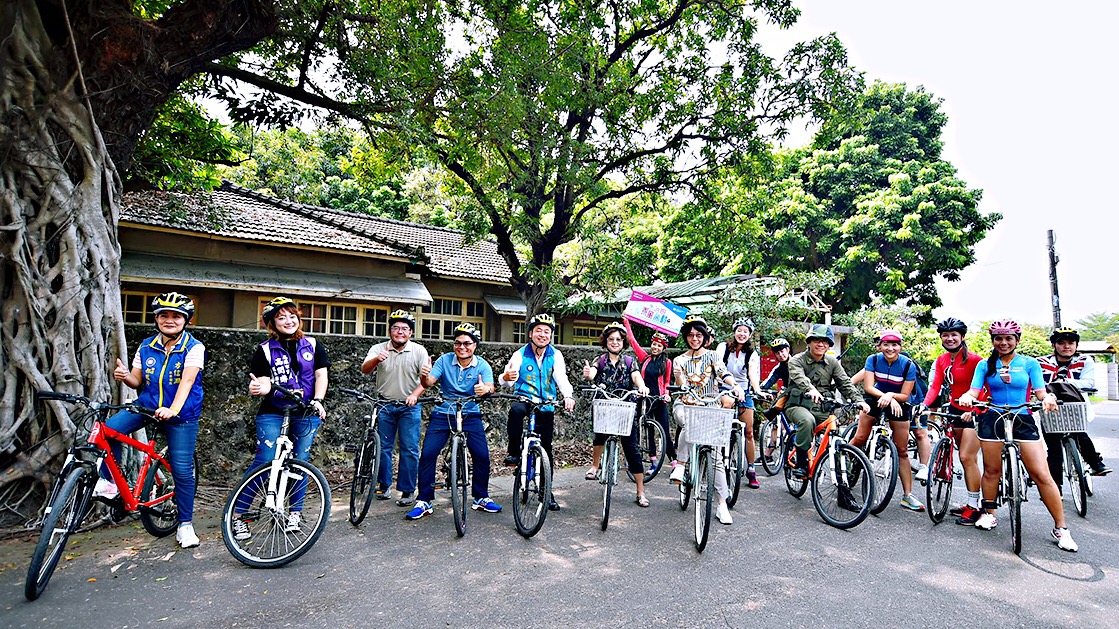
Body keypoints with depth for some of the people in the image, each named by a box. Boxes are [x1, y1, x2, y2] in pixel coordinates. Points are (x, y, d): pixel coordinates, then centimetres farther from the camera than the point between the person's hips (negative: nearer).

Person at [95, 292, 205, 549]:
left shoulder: (194, 347, -10)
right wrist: (125, 376, -15)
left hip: (181, 414, -4)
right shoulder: (146, 347, 5)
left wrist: (173, 409, -38)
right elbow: (138, 382, 9)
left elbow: (187, 380, -23)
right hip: (146, 406, 4)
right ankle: (109, 481, 1)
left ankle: (185, 524, 12)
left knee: (182, 469, -4)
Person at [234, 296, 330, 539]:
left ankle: (295, 512, 21)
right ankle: (237, 515, 5)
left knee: (299, 463, 6)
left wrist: (317, 401, -14)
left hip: (306, 414, 2)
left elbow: (321, 375, 2)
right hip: (273, 414, -1)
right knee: (264, 463, -8)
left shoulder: (313, 345, 7)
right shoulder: (265, 350, 3)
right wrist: (259, 388, -29)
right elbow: (264, 382, -5)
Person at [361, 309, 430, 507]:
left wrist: (414, 394, -27)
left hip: (409, 407, -1)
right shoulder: (378, 349, -2)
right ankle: (383, 486, 25)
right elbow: (365, 369, -17)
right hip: (385, 406, 1)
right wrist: (377, 359, -39)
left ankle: (407, 491, 8)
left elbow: (426, 379, -8)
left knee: (409, 449, -1)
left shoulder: (419, 351, -3)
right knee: (383, 447, 9)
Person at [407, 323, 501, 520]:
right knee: (427, 454, -9)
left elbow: (490, 387, -21)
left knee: (482, 455, -8)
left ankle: (481, 498, 14)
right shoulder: (445, 360, -4)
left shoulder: (482, 365, -6)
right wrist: (424, 376, -38)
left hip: (470, 416, 0)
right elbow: (429, 381, -14)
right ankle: (424, 501, 6)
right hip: (442, 414, 0)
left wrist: (485, 389, -45)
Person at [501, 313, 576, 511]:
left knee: (546, 449, 5)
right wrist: (506, 378, -43)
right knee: (516, 410, -38)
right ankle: (514, 452, -20)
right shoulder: (520, 354, -6)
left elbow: (561, 378, -16)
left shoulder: (555, 356, -2)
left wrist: (568, 395, -37)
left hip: (546, 407, 2)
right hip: (524, 399, -2)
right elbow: (508, 380, -17)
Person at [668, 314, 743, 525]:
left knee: (716, 455, -4)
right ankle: (679, 465, -25)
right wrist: (678, 374, -24)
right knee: (689, 423, -38)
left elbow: (723, 373, -13)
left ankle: (722, 505, 0)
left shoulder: (712, 356, 6)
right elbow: (682, 386, -3)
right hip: (686, 404, 0)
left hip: (710, 407, 0)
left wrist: (736, 386, -32)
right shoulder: (679, 360, 8)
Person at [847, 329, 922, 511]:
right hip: (875, 400, 1)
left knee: (902, 451, 2)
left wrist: (891, 395, -33)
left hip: (898, 404, 0)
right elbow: (868, 387, -18)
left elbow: (905, 396, -14)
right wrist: (887, 398, -32)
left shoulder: (908, 365, -16)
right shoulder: (873, 360, -14)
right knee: (860, 438, -12)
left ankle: (907, 495, 9)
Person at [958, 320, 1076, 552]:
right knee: (991, 470, 6)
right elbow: (974, 390, -2)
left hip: (1023, 420, 0)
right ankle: (989, 514, 22)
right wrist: (966, 397, -24)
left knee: (1041, 475, -6)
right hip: (992, 419, 1)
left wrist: (1049, 398, -23)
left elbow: (1040, 392, -1)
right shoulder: (985, 365, 7)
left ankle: (1061, 528, 5)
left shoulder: (1030, 364, 6)